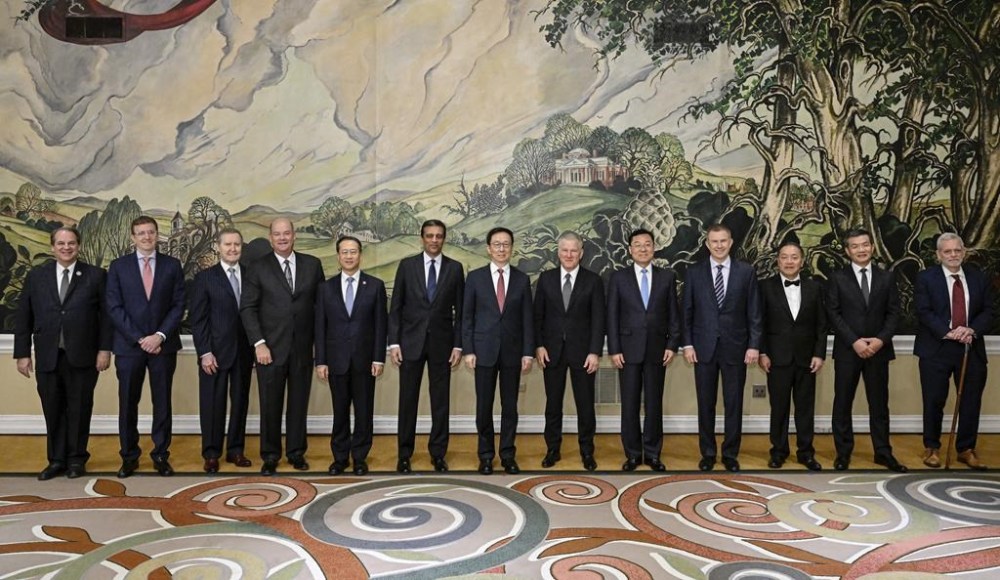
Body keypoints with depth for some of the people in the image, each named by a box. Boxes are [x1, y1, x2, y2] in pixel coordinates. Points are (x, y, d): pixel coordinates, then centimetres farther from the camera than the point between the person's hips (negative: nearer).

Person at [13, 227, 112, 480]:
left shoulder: (96, 276, 1)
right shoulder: (36, 276, 8)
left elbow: (106, 315, -1)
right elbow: (23, 317, 8)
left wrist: (104, 349, -7)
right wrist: (22, 353, 3)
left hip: (82, 357, -2)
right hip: (47, 357, 2)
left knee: (79, 409, 7)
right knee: (53, 411, 9)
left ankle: (77, 458, 21)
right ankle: (57, 460, 22)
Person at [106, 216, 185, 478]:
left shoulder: (172, 265, 5)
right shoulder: (118, 266, 4)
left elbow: (178, 305, 1)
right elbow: (114, 307, -2)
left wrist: (160, 336, -11)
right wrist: (139, 338, -10)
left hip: (163, 344, 0)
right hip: (129, 345, 0)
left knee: (162, 403, 5)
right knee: (128, 404, 6)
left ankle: (161, 455, 15)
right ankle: (129, 456, 18)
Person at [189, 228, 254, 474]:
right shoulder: (204, 277, 0)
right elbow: (197, 319, -4)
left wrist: (257, 347, 0)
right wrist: (205, 352, -11)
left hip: (244, 351, 3)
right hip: (215, 351, -2)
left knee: (240, 402, 9)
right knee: (212, 403, 3)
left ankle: (235, 449, 21)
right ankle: (211, 453, 14)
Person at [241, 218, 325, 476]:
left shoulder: (312, 264, 6)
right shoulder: (258, 267, 1)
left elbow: (320, 303, 8)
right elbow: (248, 308, -2)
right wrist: (259, 343, -10)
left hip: (303, 347, 2)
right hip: (270, 348, -1)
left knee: (299, 402, 9)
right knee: (270, 404, 5)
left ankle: (296, 451, 24)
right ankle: (270, 456, 20)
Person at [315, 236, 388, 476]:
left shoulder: (375, 285, 1)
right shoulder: (326, 287, 4)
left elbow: (380, 324, -1)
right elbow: (320, 327, 3)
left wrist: (379, 358, -6)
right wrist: (320, 361, -2)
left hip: (364, 359, -1)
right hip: (336, 360, 1)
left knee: (364, 411, 6)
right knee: (340, 411, 9)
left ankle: (360, 457, 20)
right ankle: (340, 457, 21)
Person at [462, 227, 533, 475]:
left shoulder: (522, 279, 5)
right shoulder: (475, 277, 1)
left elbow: (527, 319, 4)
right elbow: (467, 316, 1)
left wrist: (528, 352, -2)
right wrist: (468, 350, -6)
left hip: (512, 351, 1)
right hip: (484, 350, -1)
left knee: (510, 405, 7)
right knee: (484, 406, 5)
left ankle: (508, 454, 18)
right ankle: (486, 455, 18)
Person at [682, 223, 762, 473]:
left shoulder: (746, 271, 2)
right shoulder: (694, 272, 3)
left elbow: (754, 312, 1)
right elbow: (687, 311, 4)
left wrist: (754, 345, -4)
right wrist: (687, 344, -2)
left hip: (735, 347, 0)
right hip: (703, 347, 1)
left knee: (734, 404, 6)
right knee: (705, 404, 8)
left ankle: (731, 454, 19)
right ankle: (707, 453, 20)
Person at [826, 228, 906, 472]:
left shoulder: (887, 277, 8)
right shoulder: (837, 278, 1)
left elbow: (893, 312, 4)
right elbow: (834, 314, -5)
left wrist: (881, 339, -11)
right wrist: (854, 341, -14)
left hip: (878, 349, 2)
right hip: (847, 350, -1)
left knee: (879, 403, 8)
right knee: (843, 403, 4)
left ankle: (883, 452, 17)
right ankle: (843, 452, 14)